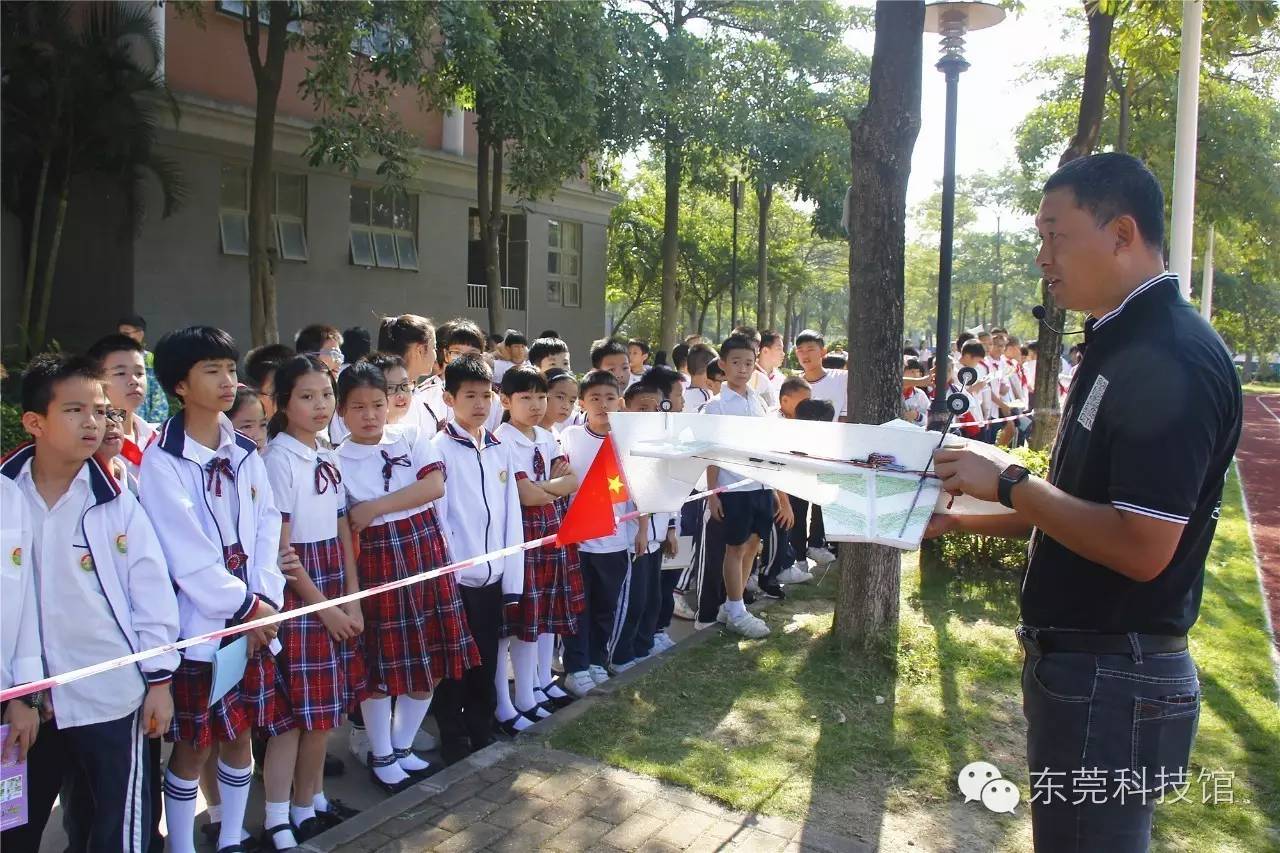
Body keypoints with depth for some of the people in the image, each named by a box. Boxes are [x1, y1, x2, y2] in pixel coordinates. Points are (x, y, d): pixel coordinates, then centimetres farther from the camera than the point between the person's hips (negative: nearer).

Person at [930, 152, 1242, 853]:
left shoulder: (1171, 358, -21)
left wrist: (1009, 483, -18)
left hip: (1114, 680, -10)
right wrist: (958, 520, 10)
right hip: (1072, 659, 10)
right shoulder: (1118, 344, 11)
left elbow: (1140, 547, -27)